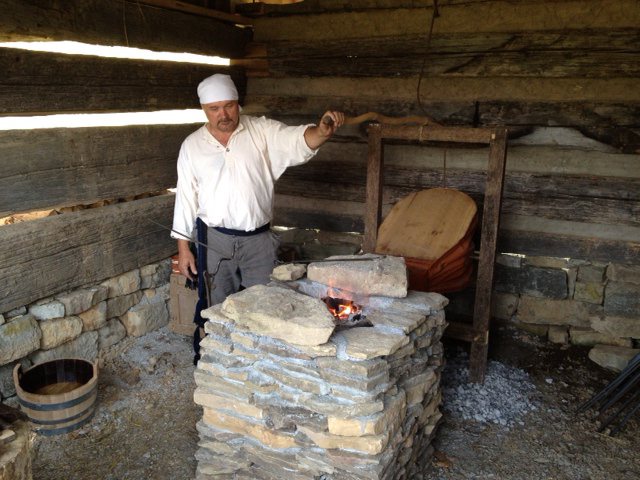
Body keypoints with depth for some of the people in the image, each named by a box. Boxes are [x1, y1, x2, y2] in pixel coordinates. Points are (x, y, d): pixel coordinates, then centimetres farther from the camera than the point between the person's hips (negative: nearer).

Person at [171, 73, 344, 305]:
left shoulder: (261, 131, -1)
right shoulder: (191, 145, 3)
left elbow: (298, 142, -16)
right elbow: (185, 198, 5)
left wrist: (322, 132, -40)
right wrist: (183, 248, 3)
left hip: (259, 240, -1)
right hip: (215, 242, 1)